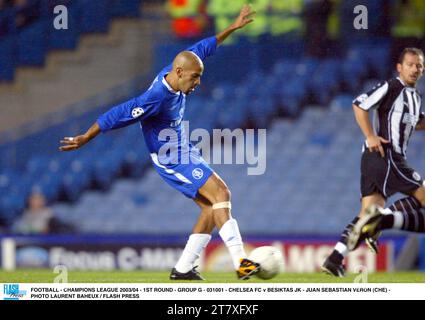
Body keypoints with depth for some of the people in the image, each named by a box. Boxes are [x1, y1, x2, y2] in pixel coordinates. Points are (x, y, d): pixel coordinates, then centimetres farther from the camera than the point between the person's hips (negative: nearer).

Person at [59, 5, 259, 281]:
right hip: (171, 160, -10)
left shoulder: (172, 75, -2)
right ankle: (241, 262, -27)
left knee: (213, 206, 4)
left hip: (184, 153, 10)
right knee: (220, 194, -20)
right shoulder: (157, 97, -28)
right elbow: (119, 116, -25)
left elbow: (202, 49, 15)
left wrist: (232, 28, 20)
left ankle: (184, 268, 6)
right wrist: (85, 139, -21)